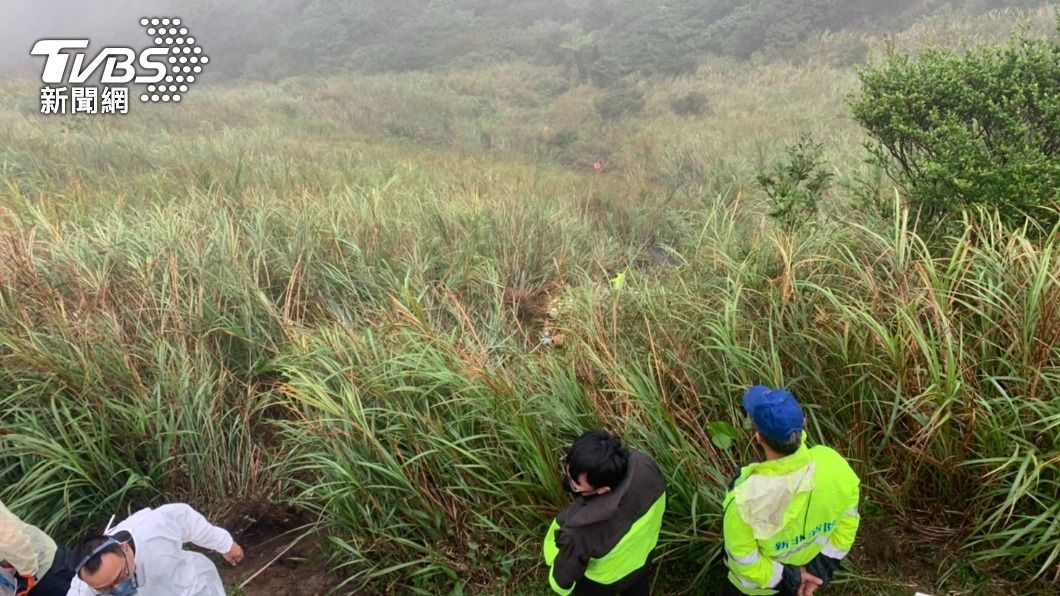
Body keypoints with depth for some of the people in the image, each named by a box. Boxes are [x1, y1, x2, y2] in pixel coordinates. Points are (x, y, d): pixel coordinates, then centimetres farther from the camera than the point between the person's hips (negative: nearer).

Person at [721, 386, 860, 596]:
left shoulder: (746, 498, -44)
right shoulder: (832, 465, -33)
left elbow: (744, 562, -28)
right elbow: (847, 520, -13)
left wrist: (786, 578, -12)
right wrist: (823, 567, -5)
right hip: (806, 568, 3)